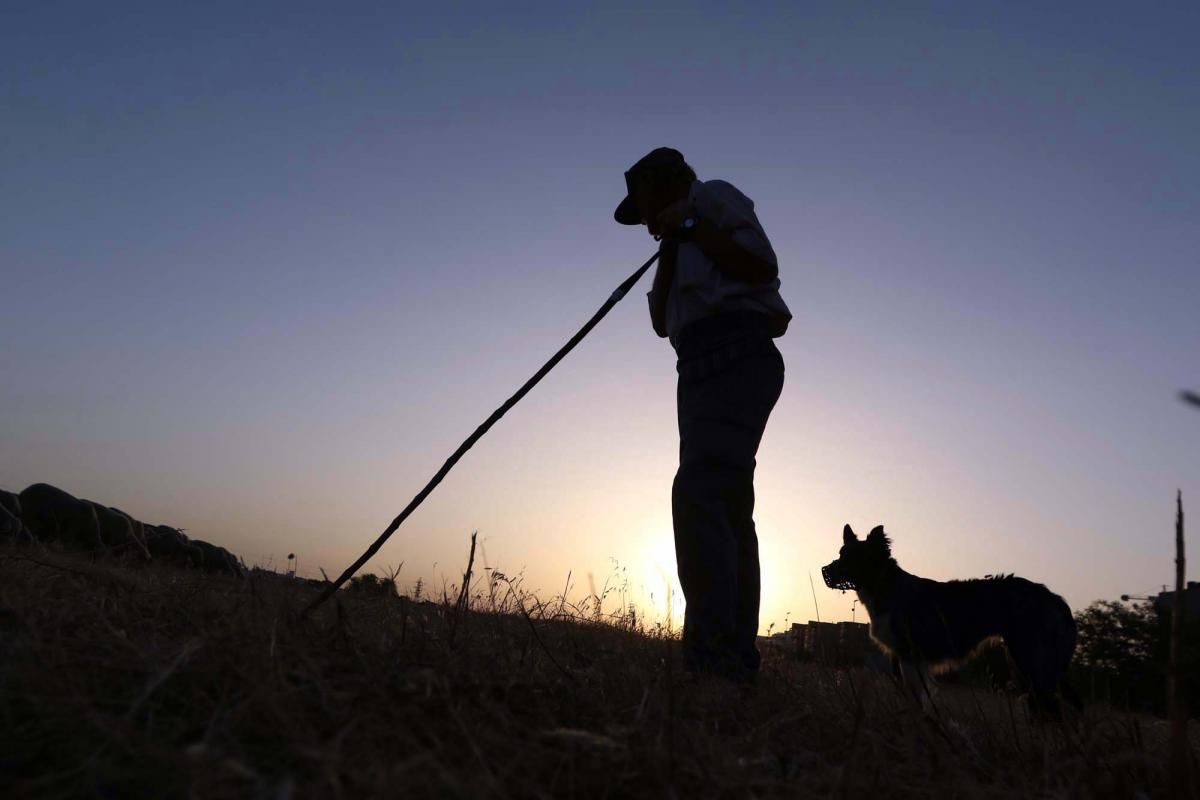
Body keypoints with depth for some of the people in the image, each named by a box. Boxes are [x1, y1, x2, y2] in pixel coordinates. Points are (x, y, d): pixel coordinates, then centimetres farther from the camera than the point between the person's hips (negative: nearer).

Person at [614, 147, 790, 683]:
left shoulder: (714, 196, 9)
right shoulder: (685, 245, 31)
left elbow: (764, 267, -7)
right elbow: (662, 322, 18)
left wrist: (690, 226, -4)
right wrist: (670, 244, 10)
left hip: (736, 357, -9)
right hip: (703, 371, 9)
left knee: (697, 493, -24)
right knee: (726, 509, 4)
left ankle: (712, 656, -30)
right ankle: (736, 661, 6)